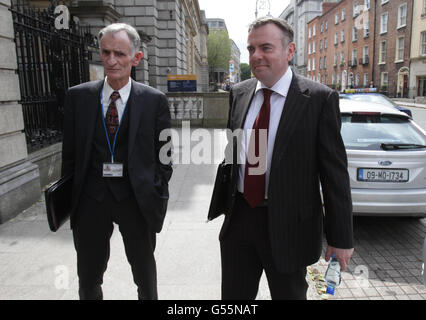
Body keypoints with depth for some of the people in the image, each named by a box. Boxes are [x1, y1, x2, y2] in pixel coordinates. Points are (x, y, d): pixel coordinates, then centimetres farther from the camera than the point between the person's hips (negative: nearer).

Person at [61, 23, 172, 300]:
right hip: (90, 196, 2)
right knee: (88, 279, 18)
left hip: (136, 197, -1)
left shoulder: (155, 100, -5)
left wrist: (156, 196, -5)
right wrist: (68, 197, 3)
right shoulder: (78, 96, 1)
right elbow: (70, 152, 5)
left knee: (144, 270, 19)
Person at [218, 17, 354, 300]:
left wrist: (341, 239, -8)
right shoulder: (239, 93, 3)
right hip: (238, 217, 5)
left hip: (288, 226, -4)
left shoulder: (319, 98, -12)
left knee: (289, 294, 19)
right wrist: (225, 204, 12)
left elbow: (335, 172, -10)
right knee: (233, 296, 20)